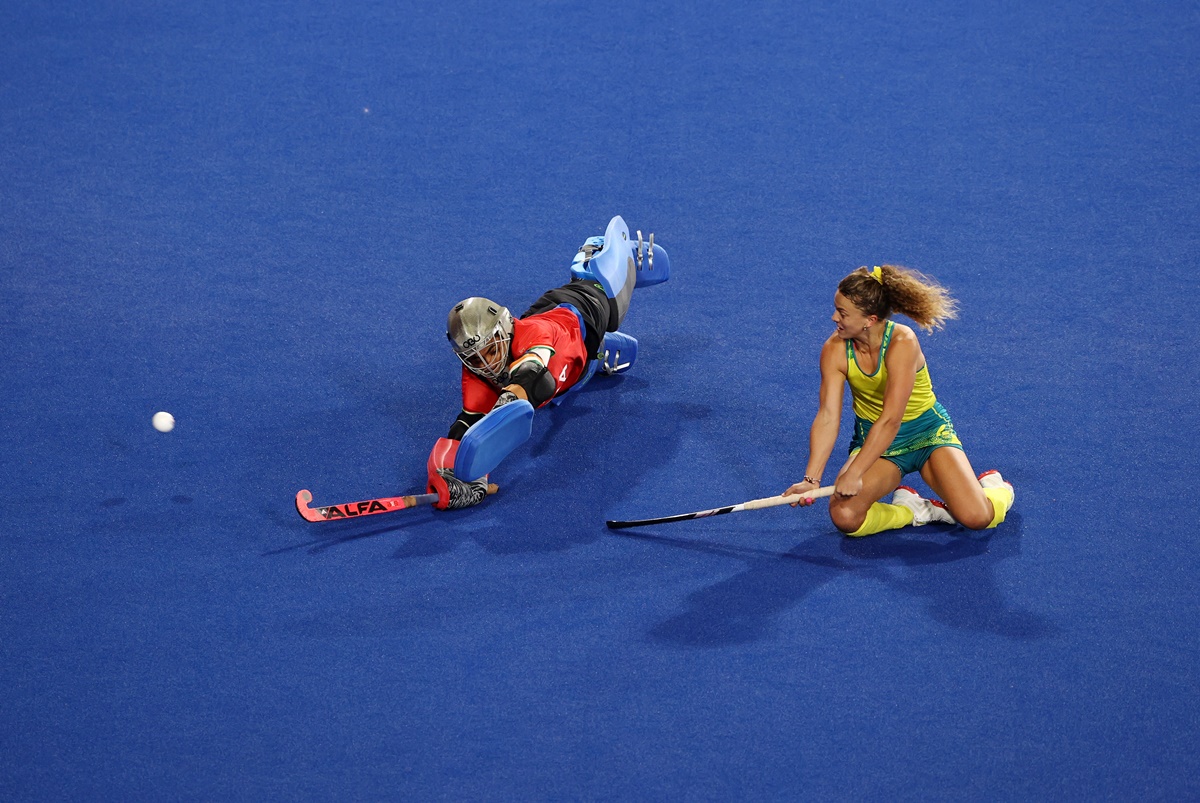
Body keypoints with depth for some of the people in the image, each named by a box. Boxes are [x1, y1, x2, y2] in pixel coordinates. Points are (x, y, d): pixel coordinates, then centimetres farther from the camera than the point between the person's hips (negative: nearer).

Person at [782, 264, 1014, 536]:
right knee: (844, 516, -25)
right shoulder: (835, 350, -14)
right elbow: (827, 417, -18)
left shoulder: (902, 343, -27)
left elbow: (890, 420, -33)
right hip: (873, 440, 3)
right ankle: (911, 509, 2)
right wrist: (811, 479, -28)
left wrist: (854, 473, -38)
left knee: (976, 517, -23)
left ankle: (996, 490, 13)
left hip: (928, 434, -3)